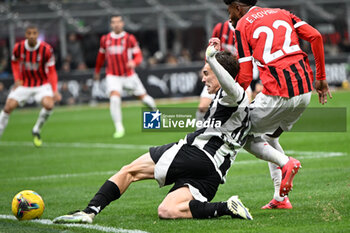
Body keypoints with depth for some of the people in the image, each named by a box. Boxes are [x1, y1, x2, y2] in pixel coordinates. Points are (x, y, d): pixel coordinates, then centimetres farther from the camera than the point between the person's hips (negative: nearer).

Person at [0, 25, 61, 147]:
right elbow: (14, 62, 10)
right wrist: (17, 79, -5)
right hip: (24, 84, 2)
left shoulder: (46, 49, -18)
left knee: (49, 105, -26)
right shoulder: (18, 47, -12)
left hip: (42, 84, -2)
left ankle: (36, 131, -1)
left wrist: (55, 91, -21)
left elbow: (51, 71, -11)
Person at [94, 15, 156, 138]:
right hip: (113, 76, 0)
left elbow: (138, 56, -5)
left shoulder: (129, 38, -5)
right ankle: (119, 128, -16)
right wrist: (97, 71, 29)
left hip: (129, 76, 0)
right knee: (114, 98, -22)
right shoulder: (105, 39, 4)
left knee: (143, 97, 7)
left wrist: (133, 62, -27)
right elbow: (101, 56, 20)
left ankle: (155, 111, 40)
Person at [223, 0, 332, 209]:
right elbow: (315, 36, 7)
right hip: (305, 90, 7)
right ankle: (281, 198, 15)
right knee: (269, 137, 24)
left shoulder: (242, 26, 3)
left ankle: (285, 163, -10)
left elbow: (245, 77, -3)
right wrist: (321, 78, 12)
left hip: (278, 93, -7)